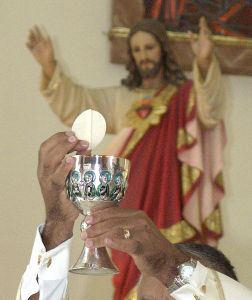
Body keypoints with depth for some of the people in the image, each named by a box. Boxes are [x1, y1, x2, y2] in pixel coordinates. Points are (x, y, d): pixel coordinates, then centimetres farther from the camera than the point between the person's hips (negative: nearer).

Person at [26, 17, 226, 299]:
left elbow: (209, 110, -18)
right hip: (132, 206, 4)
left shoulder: (186, 96, 3)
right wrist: (50, 66, -11)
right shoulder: (120, 99, 16)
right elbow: (76, 103, 7)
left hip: (170, 204, -4)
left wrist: (205, 64, -39)